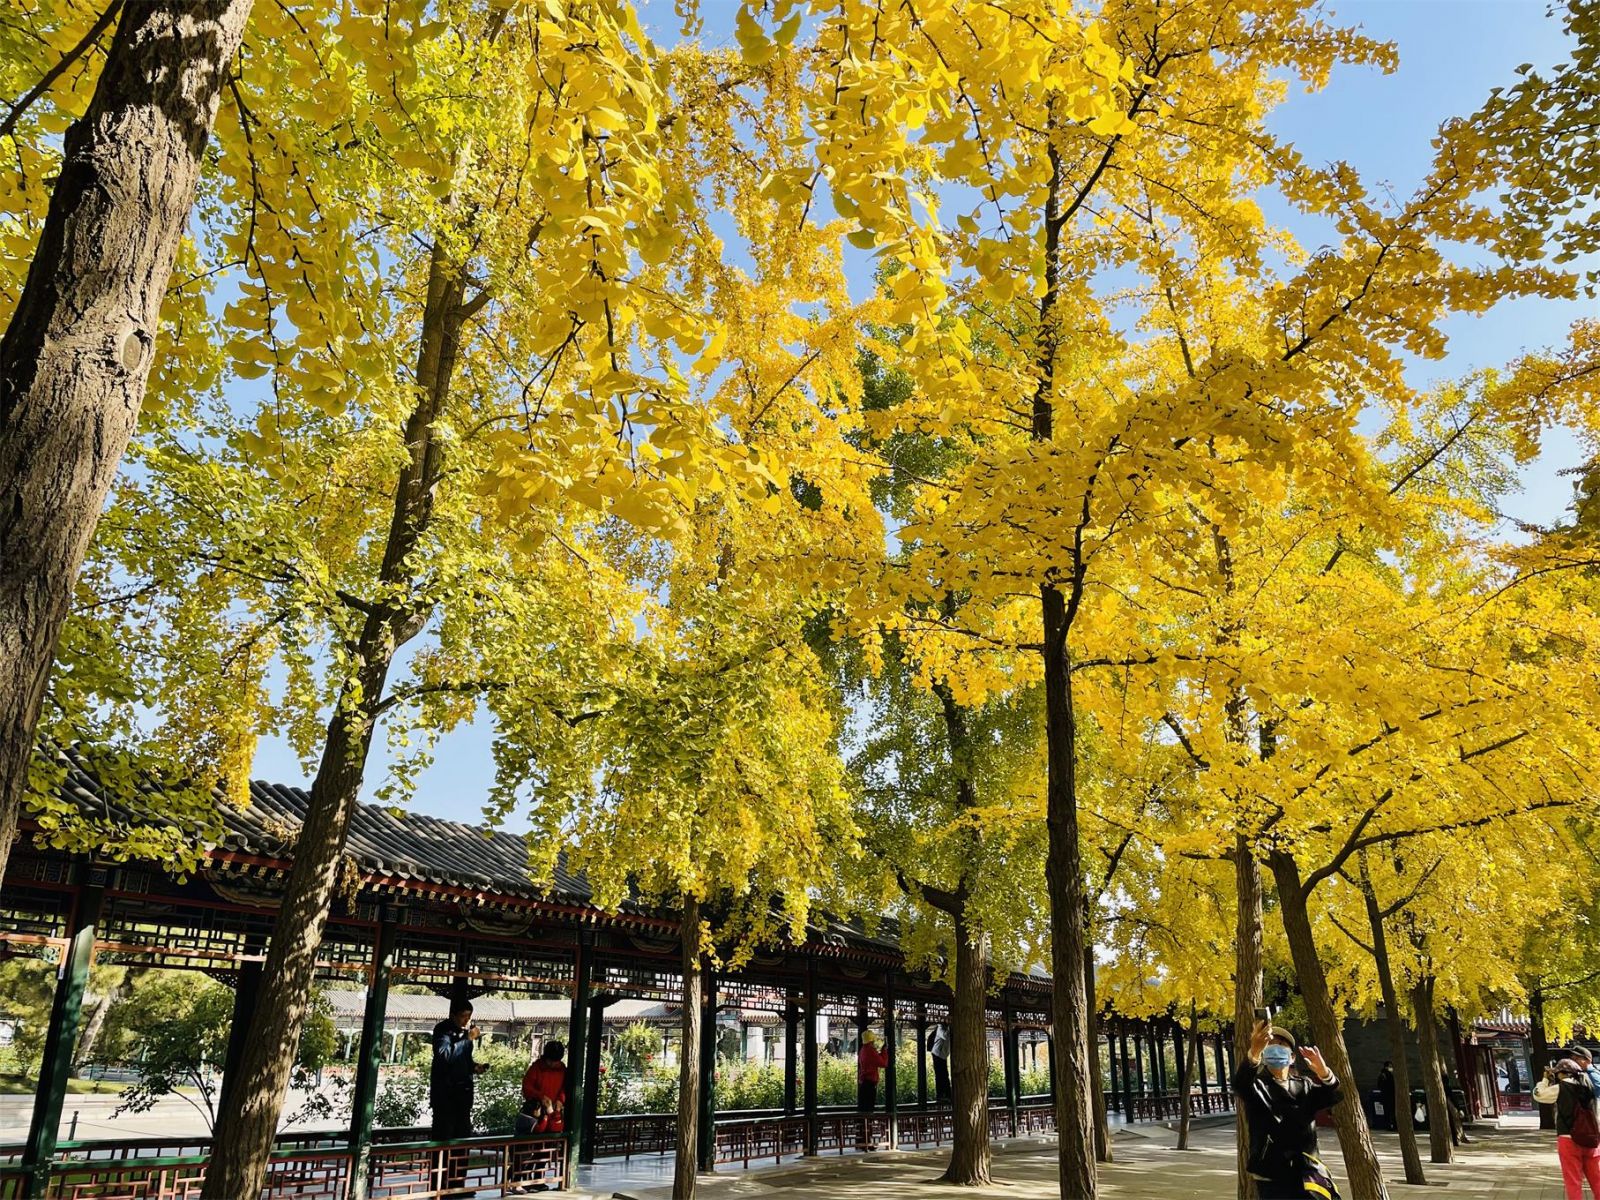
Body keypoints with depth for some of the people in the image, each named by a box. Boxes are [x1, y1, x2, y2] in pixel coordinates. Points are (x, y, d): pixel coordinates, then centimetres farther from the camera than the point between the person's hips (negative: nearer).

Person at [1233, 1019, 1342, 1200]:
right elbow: (1240, 1084, -22)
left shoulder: (1304, 1086, 15)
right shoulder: (1257, 1086, 3)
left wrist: (1323, 1071, -29)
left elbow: (1333, 1096, -6)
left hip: (1307, 1172, 3)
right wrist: (1254, 1052, -42)